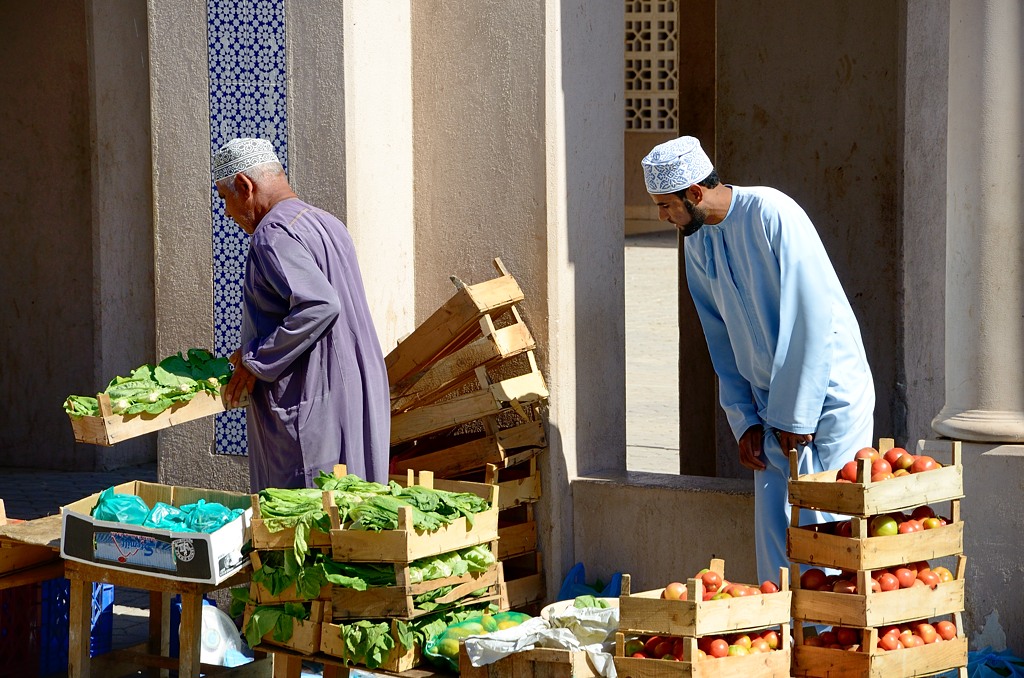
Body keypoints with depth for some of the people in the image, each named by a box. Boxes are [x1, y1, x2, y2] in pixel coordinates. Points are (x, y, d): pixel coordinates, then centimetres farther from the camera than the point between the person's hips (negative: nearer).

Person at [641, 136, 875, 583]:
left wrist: (795, 415, -17)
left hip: (828, 393, -7)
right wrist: (744, 420, 4)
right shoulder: (697, 240, 5)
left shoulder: (771, 215, -19)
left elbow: (811, 320, -20)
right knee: (774, 532, 4)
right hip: (771, 406, 7)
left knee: (824, 525, -8)